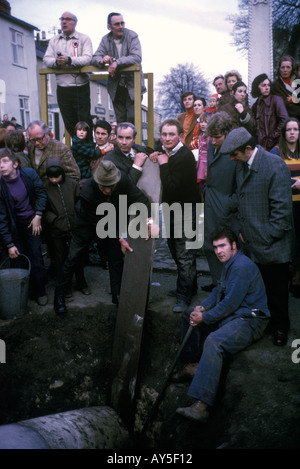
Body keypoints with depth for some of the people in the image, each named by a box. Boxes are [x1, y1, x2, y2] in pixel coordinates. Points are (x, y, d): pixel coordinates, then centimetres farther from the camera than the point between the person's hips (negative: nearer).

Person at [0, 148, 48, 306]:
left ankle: (40, 292, 15)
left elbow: (41, 193, 2)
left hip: (32, 222, 1)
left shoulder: (29, 173, -15)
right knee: (17, 260, 1)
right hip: (14, 226, -1)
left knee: (36, 257, 0)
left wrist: (38, 216, -8)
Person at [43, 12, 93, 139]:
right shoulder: (54, 40, 15)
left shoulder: (84, 38, 2)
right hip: (62, 89, 4)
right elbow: (46, 59, 7)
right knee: (69, 123, 9)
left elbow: (87, 58, -12)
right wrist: (56, 61, -15)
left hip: (80, 87, -4)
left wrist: (69, 60, -25)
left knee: (85, 121, -3)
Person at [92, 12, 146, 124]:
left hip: (132, 85, -4)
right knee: (120, 120, 6)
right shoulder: (106, 39, 7)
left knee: (133, 118, -11)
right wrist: (102, 60, -21)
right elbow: (95, 58, 3)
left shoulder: (132, 36, -5)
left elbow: (137, 58, -18)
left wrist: (117, 62, -27)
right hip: (116, 86, 4)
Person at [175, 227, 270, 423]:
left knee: (214, 341, -38)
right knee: (188, 314, 16)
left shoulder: (242, 266, -20)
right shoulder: (229, 264, 14)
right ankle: (193, 364, 17)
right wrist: (202, 307, 4)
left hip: (249, 321, -11)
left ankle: (202, 406, -43)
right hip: (231, 315, 11)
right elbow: (219, 290, 22)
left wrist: (204, 317, -13)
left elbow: (230, 304, -23)